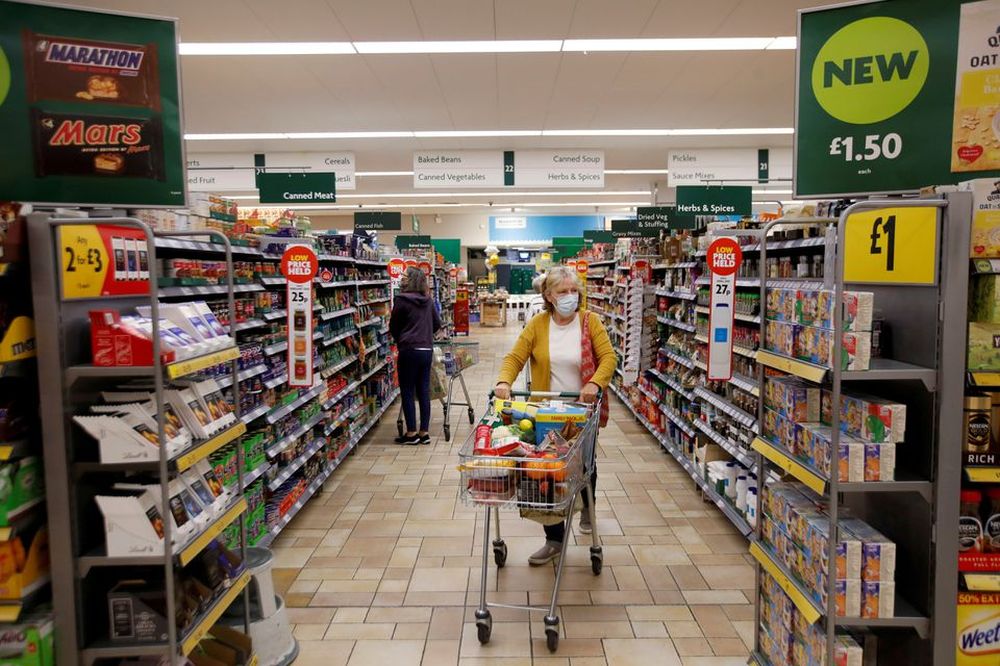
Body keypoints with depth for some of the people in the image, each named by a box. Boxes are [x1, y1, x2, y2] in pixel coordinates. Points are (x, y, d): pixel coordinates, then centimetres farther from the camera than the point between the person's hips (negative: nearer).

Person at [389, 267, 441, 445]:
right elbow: (437, 324, 16)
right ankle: (423, 432, 14)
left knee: (407, 392, 4)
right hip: (427, 350, 6)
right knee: (424, 391, 9)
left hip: (409, 350, -5)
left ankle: (411, 433, 8)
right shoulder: (428, 300, 6)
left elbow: (393, 326, 1)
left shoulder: (402, 299, -9)